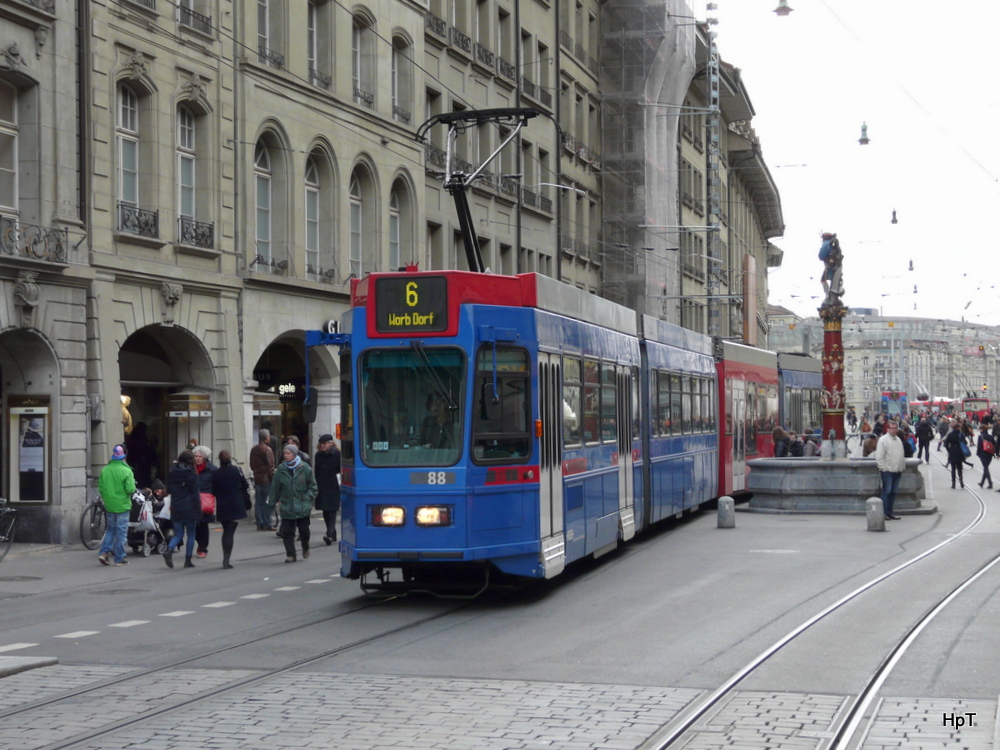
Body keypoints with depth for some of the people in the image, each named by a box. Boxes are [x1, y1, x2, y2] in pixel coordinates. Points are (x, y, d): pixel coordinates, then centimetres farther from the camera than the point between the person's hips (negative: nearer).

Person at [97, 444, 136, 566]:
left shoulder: (105, 470, -1)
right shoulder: (126, 471, -15)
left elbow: (100, 487, 3)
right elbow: (130, 489, -19)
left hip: (109, 505, 4)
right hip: (122, 505, -4)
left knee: (111, 529, 19)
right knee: (121, 531, 3)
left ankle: (104, 552, 5)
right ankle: (119, 559, 6)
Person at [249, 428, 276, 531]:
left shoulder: (253, 449, 12)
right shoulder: (267, 449, -13)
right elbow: (270, 466, -15)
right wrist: (273, 476, -8)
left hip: (257, 479, 7)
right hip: (266, 479, -7)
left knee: (258, 502, 8)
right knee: (267, 502, -3)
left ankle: (259, 524, 10)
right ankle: (267, 525, -3)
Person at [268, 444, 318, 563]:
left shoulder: (305, 468, -4)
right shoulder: (281, 469, 2)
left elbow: (313, 486, 4)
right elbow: (275, 487, 9)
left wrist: (308, 498, -6)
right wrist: (272, 502, 9)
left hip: (303, 507, -2)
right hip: (287, 507, 2)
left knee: (304, 530, 4)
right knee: (287, 532, -2)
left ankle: (305, 548, 31)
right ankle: (290, 555, 6)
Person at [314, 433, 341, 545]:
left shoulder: (337, 454, -5)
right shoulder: (318, 455, 10)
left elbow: (341, 470, -1)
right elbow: (316, 471, 15)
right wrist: (315, 485, 12)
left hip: (333, 487, -5)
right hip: (321, 488, 5)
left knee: (332, 511, -10)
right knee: (325, 512, 7)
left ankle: (330, 534, -19)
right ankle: (333, 535, 17)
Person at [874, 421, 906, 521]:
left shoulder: (898, 440, 16)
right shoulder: (883, 440, -8)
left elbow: (902, 455, 22)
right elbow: (879, 457, -12)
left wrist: (902, 467, 14)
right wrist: (884, 468, -14)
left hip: (897, 471, 7)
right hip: (887, 471, -7)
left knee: (893, 492, 10)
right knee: (887, 492, -6)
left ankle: (889, 512, 15)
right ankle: (884, 513, -2)